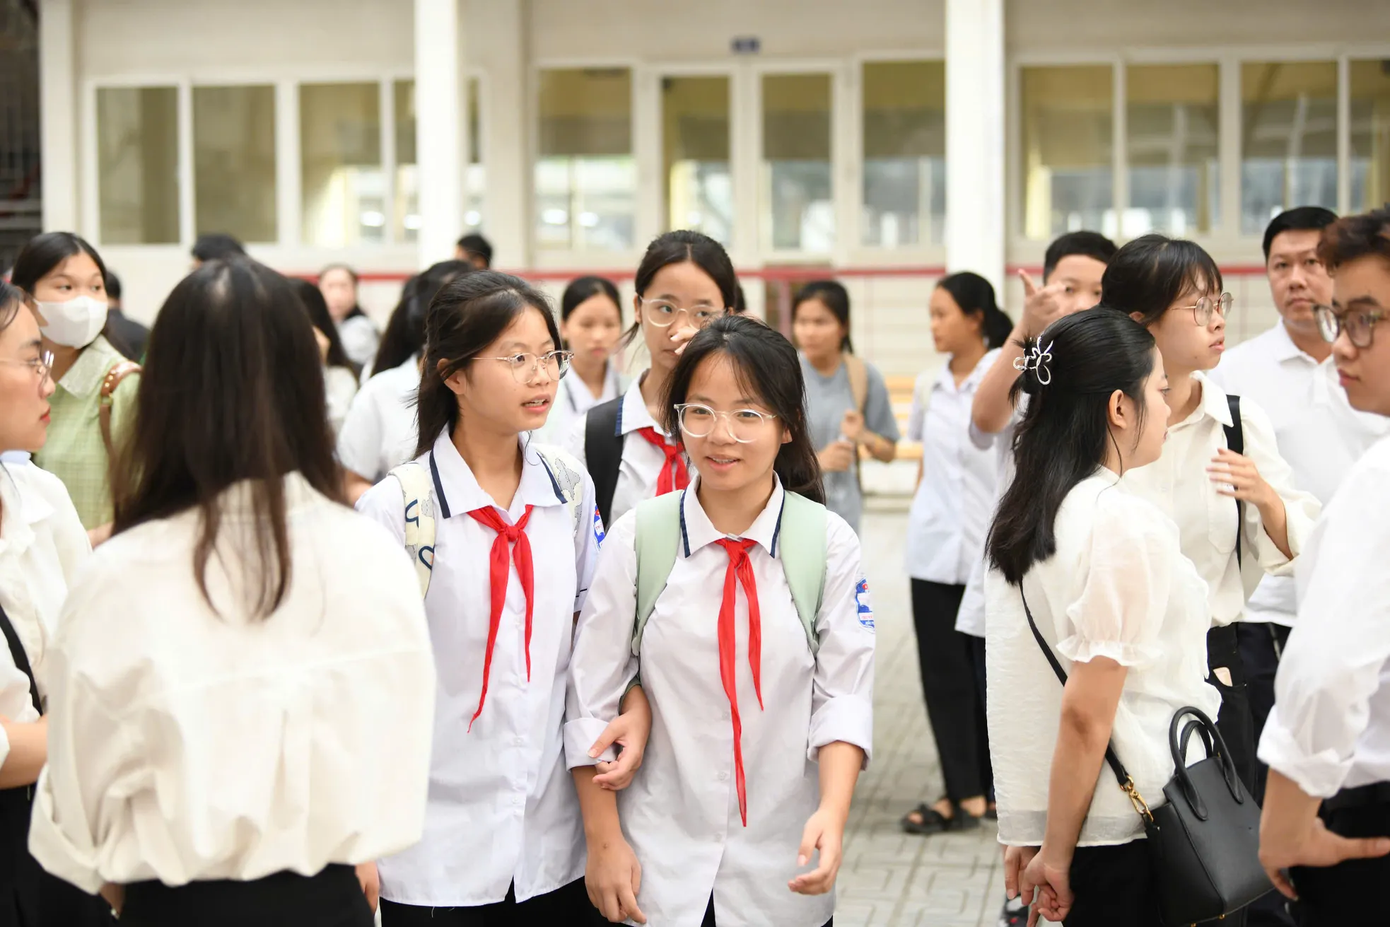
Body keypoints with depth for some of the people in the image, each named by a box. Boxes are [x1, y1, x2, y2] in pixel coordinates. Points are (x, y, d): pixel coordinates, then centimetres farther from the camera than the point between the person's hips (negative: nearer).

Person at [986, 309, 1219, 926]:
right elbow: (1086, 712, -18)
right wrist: (1057, 853, -11)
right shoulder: (1128, 523, -15)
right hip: (1131, 828, -7)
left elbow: (1021, 691, 10)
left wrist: (1026, 834, 14)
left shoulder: (1016, 517, 8)